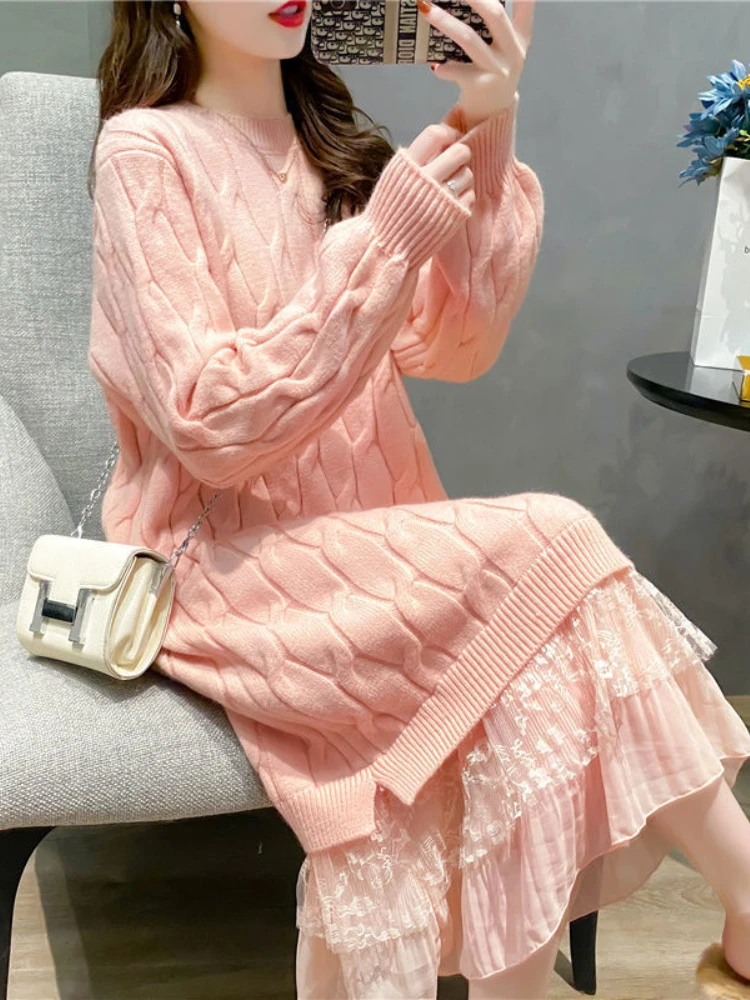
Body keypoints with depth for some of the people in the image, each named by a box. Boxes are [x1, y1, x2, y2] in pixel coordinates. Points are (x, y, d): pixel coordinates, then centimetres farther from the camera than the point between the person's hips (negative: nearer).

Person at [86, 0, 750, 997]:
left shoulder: (328, 141, 13)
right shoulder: (148, 151, -6)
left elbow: (454, 347, 2)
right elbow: (209, 430, -15)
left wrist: (488, 136, -10)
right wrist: (381, 244, -19)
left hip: (364, 540, 6)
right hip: (224, 567, -5)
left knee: (530, 671, -22)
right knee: (550, 552, -22)